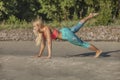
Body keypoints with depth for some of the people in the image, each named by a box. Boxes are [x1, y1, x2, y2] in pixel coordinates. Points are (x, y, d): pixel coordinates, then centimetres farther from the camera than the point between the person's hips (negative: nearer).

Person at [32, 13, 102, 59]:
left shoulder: (46, 29, -29)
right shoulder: (41, 31, -3)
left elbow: (49, 42, -35)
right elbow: (43, 44, 6)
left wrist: (49, 56, -37)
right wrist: (40, 54, 5)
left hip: (67, 34, -8)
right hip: (63, 31, 8)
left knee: (82, 43, 5)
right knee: (78, 26, 29)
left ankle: (98, 51, 18)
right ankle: (91, 16, 45)